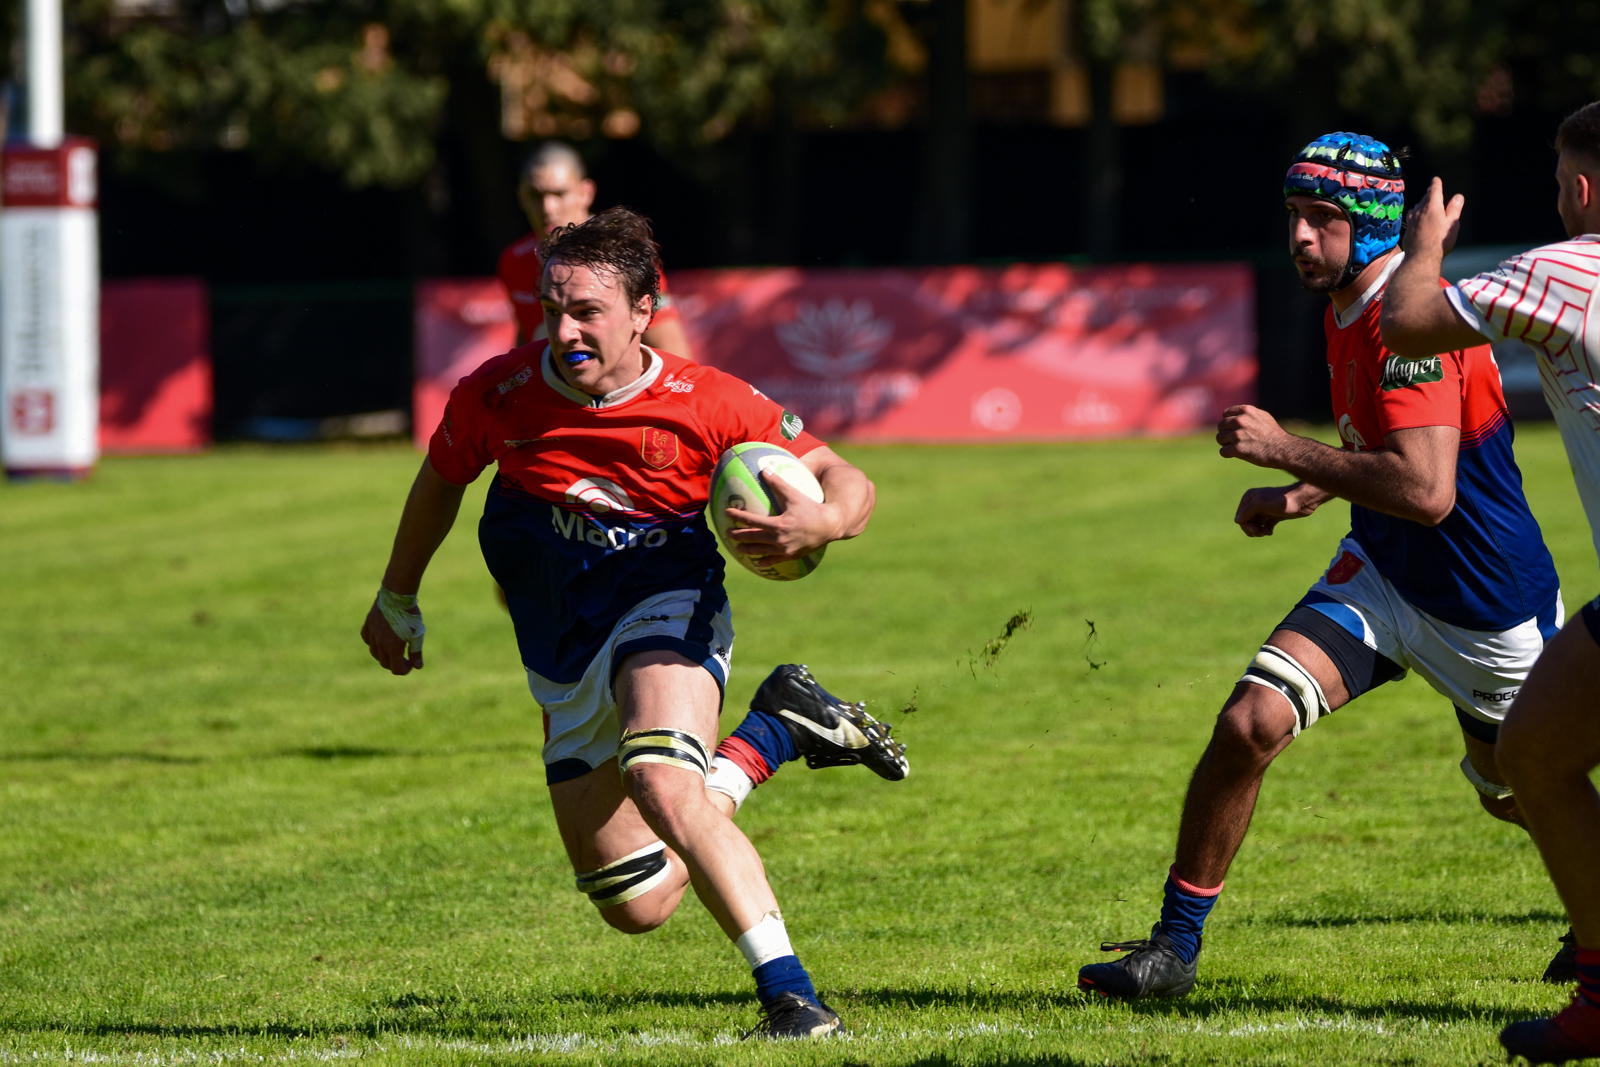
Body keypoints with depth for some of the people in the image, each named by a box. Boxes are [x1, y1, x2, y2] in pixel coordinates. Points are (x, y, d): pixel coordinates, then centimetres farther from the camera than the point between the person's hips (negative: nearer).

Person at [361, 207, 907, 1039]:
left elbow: (847, 483, -10)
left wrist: (820, 521, -34)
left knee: (663, 787, -37)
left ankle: (788, 993, -29)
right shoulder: (497, 395, -12)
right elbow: (440, 479, 10)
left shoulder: (708, 405, -18)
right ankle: (778, 731, 28)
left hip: (665, 608, -4)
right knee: (637, 907, 7)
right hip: (565, 662, 4)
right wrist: (397, 601, 23)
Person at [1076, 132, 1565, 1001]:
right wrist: (1306, 495, 8)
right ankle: (1174, 945, -5)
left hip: (1485, 605, -7)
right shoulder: (1347, 310, 4)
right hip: (1381, 577, 7)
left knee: (1518, 795, 13)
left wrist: (1287, 451, -29)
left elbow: (1427, 491, -34)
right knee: (1251, 723, -14)